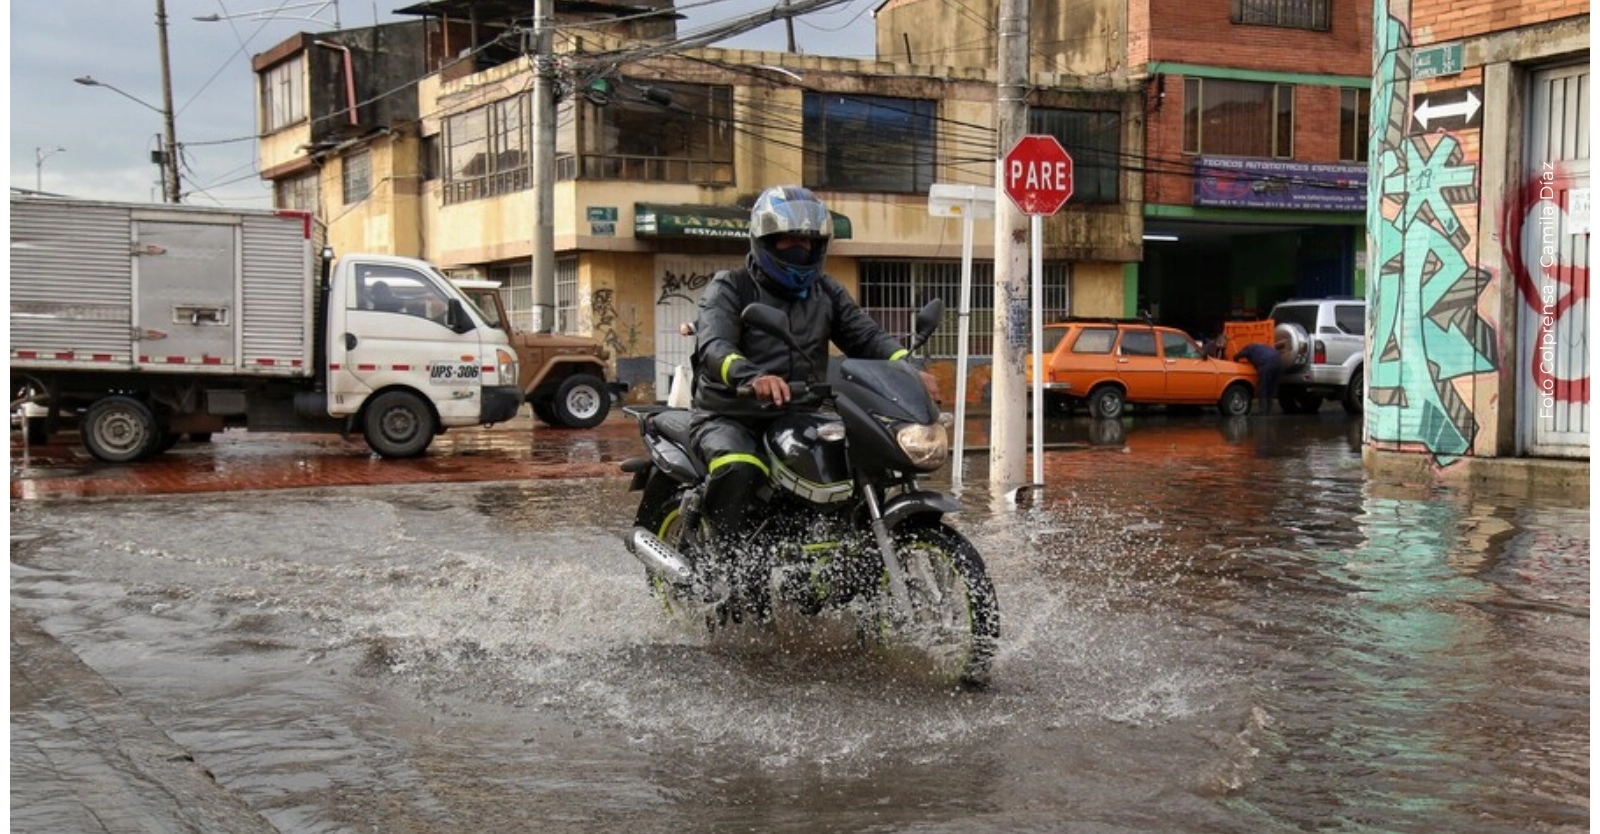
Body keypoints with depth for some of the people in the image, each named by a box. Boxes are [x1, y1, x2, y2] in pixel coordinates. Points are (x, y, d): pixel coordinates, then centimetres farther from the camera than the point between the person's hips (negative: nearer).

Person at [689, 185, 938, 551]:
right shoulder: (729, 288, -3)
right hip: (731, 418, -5)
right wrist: (753, 377, -44)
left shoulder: (826, 291, 15)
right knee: (738, 473, -36)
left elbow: (866, 335, 4)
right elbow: (714, 348, -21)